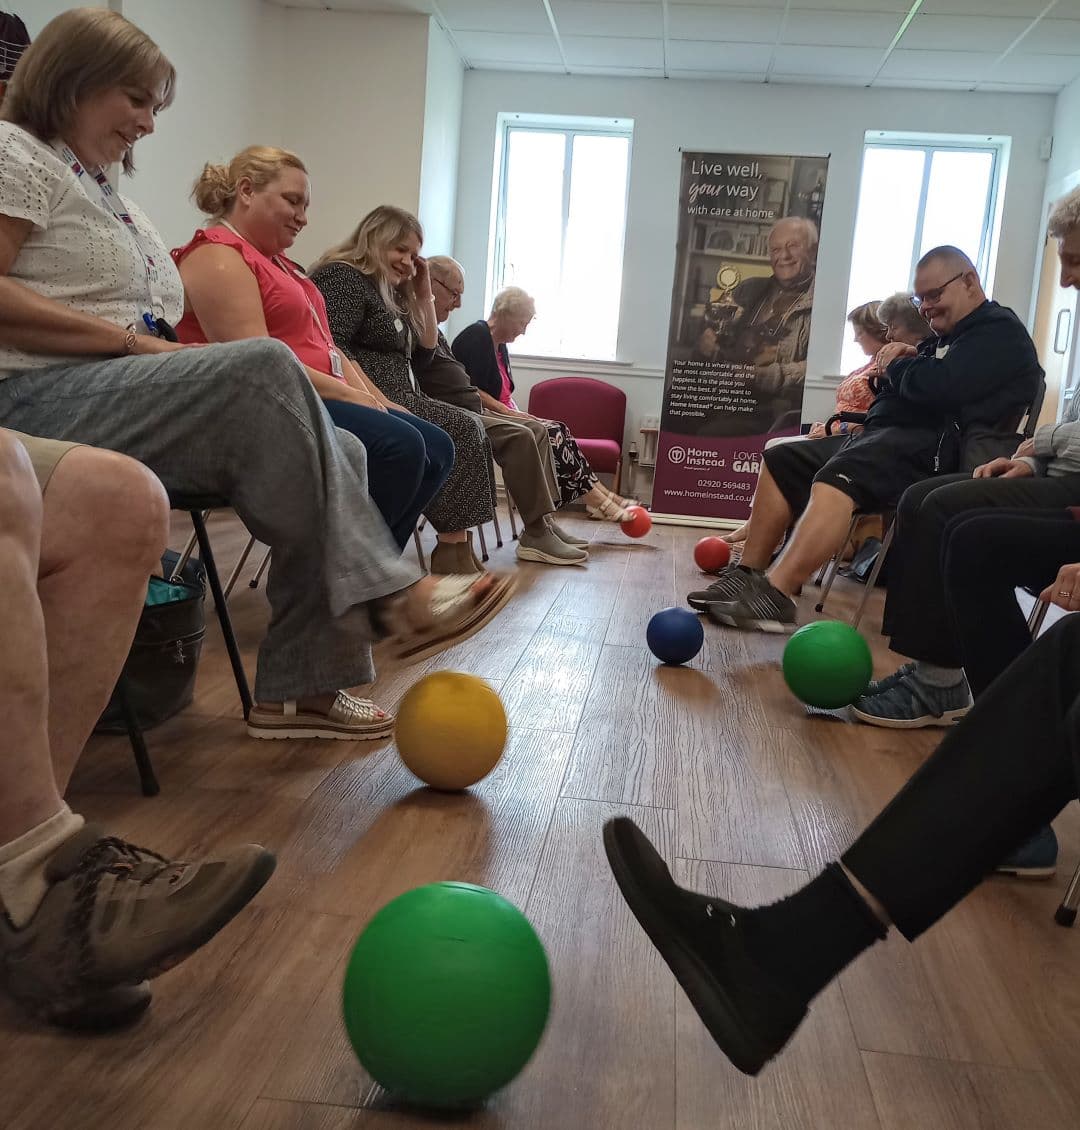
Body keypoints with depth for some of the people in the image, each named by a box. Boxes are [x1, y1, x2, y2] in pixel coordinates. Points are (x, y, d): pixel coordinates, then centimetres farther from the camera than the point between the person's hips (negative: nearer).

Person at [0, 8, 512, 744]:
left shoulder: (104, 192, 28)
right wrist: (131, 340, -16)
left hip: (121, 399, 9)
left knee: (340, 450, -10)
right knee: (267, 368, -29)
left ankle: (301, 688, -11)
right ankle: (389, 597, -26)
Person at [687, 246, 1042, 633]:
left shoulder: (999, 333, -4)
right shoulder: (947, 336, 28)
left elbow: (939, 387, -21)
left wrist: (896, 366, -1)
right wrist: (904, 363, 6)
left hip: (930, 446, -11)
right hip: (884, 434, 11)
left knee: (836, 477, -36)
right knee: (780, 462, 9)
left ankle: (775, 595, -44)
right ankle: (748, 574, 2)